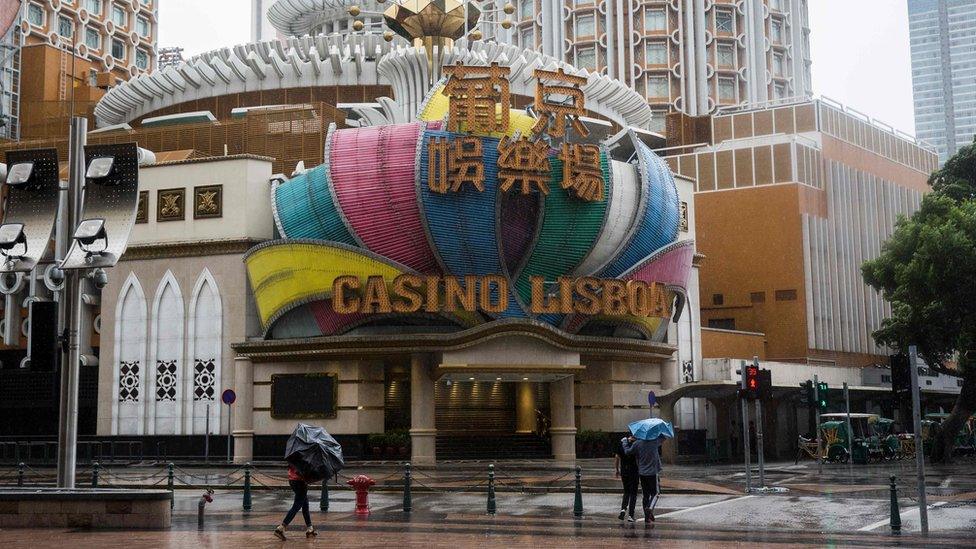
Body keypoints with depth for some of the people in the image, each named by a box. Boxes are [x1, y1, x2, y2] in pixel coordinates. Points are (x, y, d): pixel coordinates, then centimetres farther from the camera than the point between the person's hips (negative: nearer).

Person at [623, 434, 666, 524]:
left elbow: (627, 452, 2)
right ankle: (650, 508, -17)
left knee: (645, 495, 10)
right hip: (653, 472, -2)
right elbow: (663, 438, 9)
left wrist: (627, 441, 17)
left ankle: (647, 516, 10)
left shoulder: (637, 443, -6)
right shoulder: (655, 442, -7)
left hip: (642, 473, 2)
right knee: (655, 493, 9)